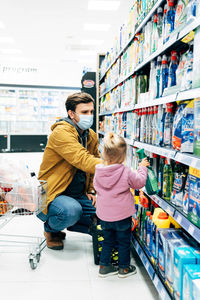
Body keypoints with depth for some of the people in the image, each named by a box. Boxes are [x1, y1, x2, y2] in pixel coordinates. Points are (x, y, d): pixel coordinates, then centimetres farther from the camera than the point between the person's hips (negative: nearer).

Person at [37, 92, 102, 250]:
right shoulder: (61, 132, -20)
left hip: (78, 195, 7)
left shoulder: (92, 136, 7)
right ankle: (51, 229, -1)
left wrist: (91, 191, 8)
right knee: (72, 210, -35)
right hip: (51, 195, -7)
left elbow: (94, 161, 20)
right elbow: (83, 160, -33)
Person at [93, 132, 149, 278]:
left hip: (104, 215, 4)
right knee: (124, 241, 15)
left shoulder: (98, 171, -7)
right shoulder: (126, 172, -20)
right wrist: (142, 168, 9)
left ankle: (104, 266, 28)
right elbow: (139, 182, -5)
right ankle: (124, 267, 27)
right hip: (122, 215, -4)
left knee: (108, 240, 21)